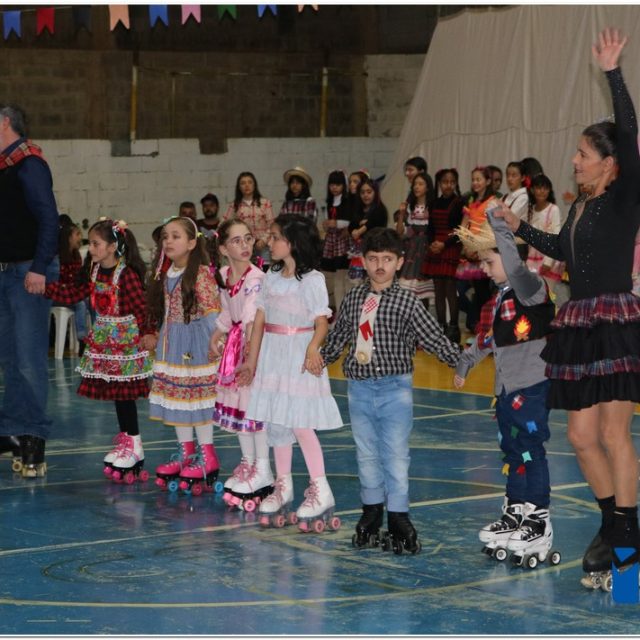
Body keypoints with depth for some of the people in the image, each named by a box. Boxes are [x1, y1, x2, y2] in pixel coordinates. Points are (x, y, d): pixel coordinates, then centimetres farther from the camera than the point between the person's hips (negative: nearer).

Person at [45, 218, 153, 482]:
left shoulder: (127, 274, -18)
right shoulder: (94, 271, 6)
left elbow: (142, 307, -18)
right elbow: (73, 294, 8)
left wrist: (147, 333, -22)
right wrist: (45, 286, 2)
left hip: (125, 340, -8)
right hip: (105, 339, 8)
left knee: (124, 392, -3)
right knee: (115, 390, 13)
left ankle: (134, 444, 6)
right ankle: (126, 438, 24)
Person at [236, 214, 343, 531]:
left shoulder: (311, 279, -10)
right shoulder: (272, 276, 10)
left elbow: (321, 321, -14)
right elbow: (260, 318, 12)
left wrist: (313, 349, -31)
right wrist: (252, 359, 12)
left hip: (300, 357, -7)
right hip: (272, 356, 7)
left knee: (299, 422, -11)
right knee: (275, 423, 10)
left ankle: (320, 490, -3)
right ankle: (283, 486, 21)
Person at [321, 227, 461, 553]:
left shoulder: (407, 302, -6)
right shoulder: (353, 299, 6)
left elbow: (434, 338, -5)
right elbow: (337, 337, 20)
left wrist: (462, 361, -12)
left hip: (394, 388, -4)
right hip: (359, 388, 4)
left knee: (396, 455, -3)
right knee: (366, 454, 12)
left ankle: (398, 518, 4)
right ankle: (371, 512, 23)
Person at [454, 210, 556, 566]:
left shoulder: (531, 288, -11)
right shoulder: (500, 297, 16)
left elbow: (516, 268, -35)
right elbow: (486, 338, 29)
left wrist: (499, 227, -31)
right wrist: (464, 364, 36)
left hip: (533, 385, -9)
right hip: (507, 387, 9)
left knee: (531, 451, -6)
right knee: (512, 451, 15)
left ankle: (540, 524, -1)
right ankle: (515, 514, 25)